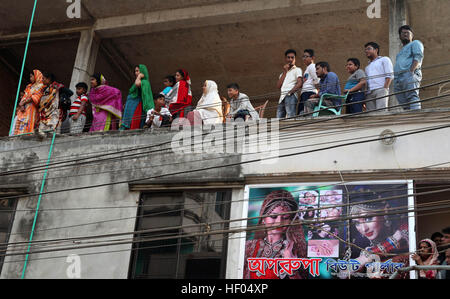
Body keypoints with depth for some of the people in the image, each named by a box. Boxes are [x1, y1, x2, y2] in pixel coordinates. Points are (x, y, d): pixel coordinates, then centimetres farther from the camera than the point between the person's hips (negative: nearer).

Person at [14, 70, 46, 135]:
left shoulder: (40, 86, 1)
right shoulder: (29, 86, 24)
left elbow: (35, 97, -11)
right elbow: (25, 96, 14)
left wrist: (23, 102, -10)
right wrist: (21, 105, -5)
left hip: (31, 109, -7)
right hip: (24, 108, 7)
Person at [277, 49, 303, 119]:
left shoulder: (297, 70, 9)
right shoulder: (283, 72, 27)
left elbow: (300, 84, -7)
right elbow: (279, 86, 12)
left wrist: (290, 92, -16)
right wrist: (284, 72, 10)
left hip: (291, 97, -6)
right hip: (282, 97, 6)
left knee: (291, 118, -16)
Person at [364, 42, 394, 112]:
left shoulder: (384, 59, 15)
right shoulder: (368, 66, 33)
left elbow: (390, 76, 2)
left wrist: (385, 88, -12)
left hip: (380, 90, -5)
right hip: (369, 92, 5)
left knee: (381, 111, -20)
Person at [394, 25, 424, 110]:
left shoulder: (415, 43, 15)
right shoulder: (401, 51, 37)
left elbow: (418, 57, -3)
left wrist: (411, 71, -18)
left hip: (409, 75, -7)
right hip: (397, 79, 7)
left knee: (412, 98, -23)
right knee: (405, 105, -4)